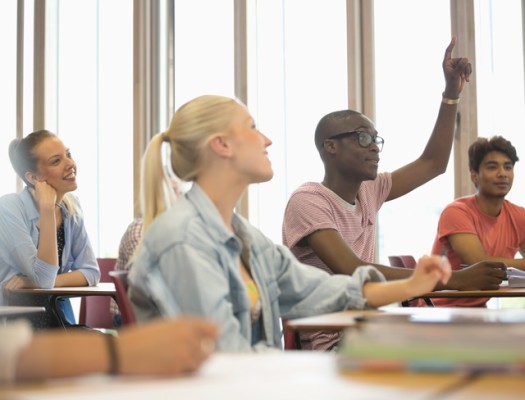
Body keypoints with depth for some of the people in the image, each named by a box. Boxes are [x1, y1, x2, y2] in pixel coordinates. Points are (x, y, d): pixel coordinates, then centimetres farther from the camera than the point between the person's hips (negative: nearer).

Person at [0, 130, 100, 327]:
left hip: (58, 318, 5)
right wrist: (47, 208, -24)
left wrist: (36, 283, -15)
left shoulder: (70, 207, 2)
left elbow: (91, 272, 1)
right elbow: (44, 279, -21)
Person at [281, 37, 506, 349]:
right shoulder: (308, 201, -13)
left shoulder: (368, 192, 12)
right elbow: (353, 273, -25)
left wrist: (452, 93, 13)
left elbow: (433, 164, 22)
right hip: (330, 343, -8)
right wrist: (455, 279, -28)